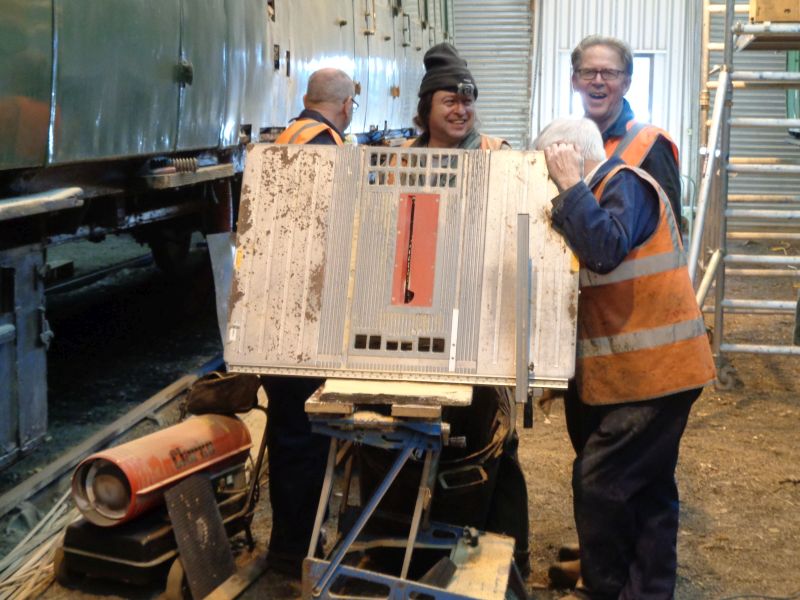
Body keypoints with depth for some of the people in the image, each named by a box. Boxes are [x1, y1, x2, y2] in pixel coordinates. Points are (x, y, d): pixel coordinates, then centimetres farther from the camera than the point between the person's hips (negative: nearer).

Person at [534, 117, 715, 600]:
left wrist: (571, 185, -18)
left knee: (597, 480, -6)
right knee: (648, 487, 14)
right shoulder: (605, 189, 19)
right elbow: (587, 256, 17)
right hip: (651, 368, 10)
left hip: (652, 371, -10)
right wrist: (566, 194, 10)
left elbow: (606, 250, -26)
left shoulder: (625, 183, -11)